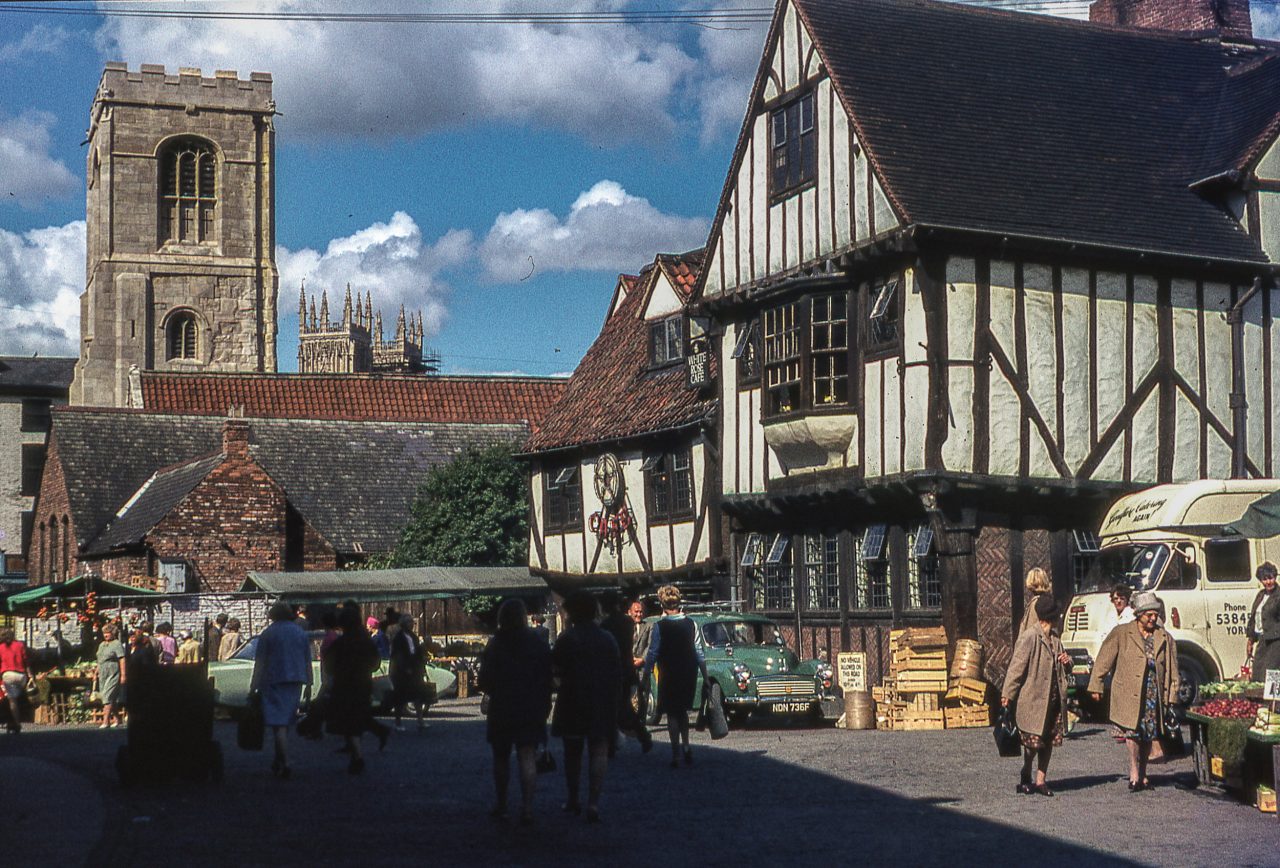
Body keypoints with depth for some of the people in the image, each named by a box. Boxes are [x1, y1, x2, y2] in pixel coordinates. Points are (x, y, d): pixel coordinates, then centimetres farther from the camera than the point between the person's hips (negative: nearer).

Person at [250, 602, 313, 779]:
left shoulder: (268, 634, -2)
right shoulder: (301, 633, 11)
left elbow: (259, 663, -6)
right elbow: (308, 663, 12)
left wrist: (253, 687, -5)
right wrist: (308, 684, 18)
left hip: (274, 682, -5)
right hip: (295, 683, 5)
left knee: (278, 724, -8)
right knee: (285, 723, 16)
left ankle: (284, 764, -18)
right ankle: (279, 762, 24)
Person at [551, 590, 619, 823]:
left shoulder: (567, 638, -8)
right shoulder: (608, 640, 4)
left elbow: (556, 668, -10)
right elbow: (617, 673, 7)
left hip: (572, 704, -2)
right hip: (602, 707, 2)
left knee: (572, 752, 13)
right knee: (599, 752, 0)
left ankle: (573, 800, 22)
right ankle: (593, 802, -13)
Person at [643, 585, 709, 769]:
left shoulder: (660, 627, -12)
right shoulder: (691, 624, 0)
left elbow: (652, 654, -11)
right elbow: (699, 652, 4)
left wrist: (645, 674, -1)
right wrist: (705, 676, 11)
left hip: (669, 675, -4)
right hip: (689, 675, 4)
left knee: (672, 714, 4)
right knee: (683, 711, 22)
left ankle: (676, 755, 1)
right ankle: (686, 747, 18)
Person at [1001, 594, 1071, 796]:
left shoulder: (1056, 641, 14)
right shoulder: (1029, 638, -12)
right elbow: (1016, 666, -12)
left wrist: (1066, 662, 5)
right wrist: (1008, 694, -13)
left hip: (1054, 699, 8)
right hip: (1033, 699, -8)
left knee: (1049, 741, 8)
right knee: (1033, 741, -5)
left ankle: (1040, 779, 18)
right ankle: (1026, 777, 17)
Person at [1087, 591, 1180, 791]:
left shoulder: (1165, 638, 13)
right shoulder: (1121, 634, 3)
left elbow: (1171, 669, 15)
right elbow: (1104, 660, 1)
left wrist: (1172, 696, 9)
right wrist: (1096, 686, -3)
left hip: (1154, 694, 4)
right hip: (1129, 693, -4)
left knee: (1149, 735, 7)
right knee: (1133, 730, -16)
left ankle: (1142, 776, 17)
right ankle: (1134, 773, -14)